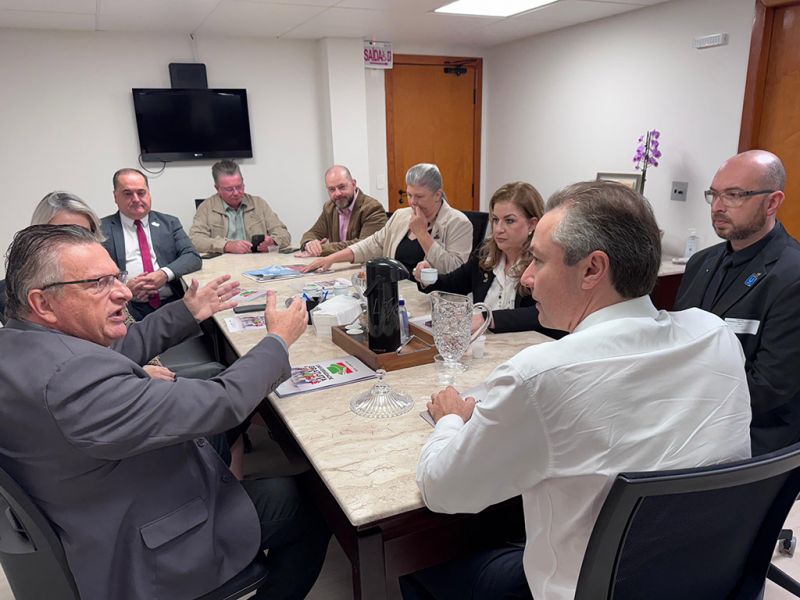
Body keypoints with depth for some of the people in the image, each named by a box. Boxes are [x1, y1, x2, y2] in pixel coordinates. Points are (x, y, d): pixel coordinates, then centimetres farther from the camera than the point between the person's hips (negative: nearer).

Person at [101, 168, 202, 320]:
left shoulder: (169, 223, 16)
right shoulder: (101, 229, 10)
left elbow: (193, 257, 5)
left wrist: (165, 274, -13)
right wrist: (124, 287, -16)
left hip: (173, 303, 2)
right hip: (129, 308, -2)